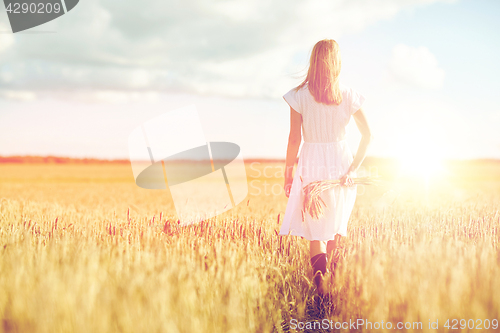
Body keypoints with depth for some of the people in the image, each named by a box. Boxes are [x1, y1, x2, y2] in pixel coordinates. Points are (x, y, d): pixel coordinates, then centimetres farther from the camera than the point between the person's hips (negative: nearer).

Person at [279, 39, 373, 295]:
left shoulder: (299, 96, -8)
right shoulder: (348, 96, -2)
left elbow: (294, 139, -7)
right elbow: (367, 135, -6)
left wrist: (288, 174, 1)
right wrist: (353, 168, -3)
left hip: (312, 164, -2)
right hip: (341, 162, 2)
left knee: (315, 228, 4)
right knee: (337, 225, 18)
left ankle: (320, 276, -16)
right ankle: (332, 272, 24)